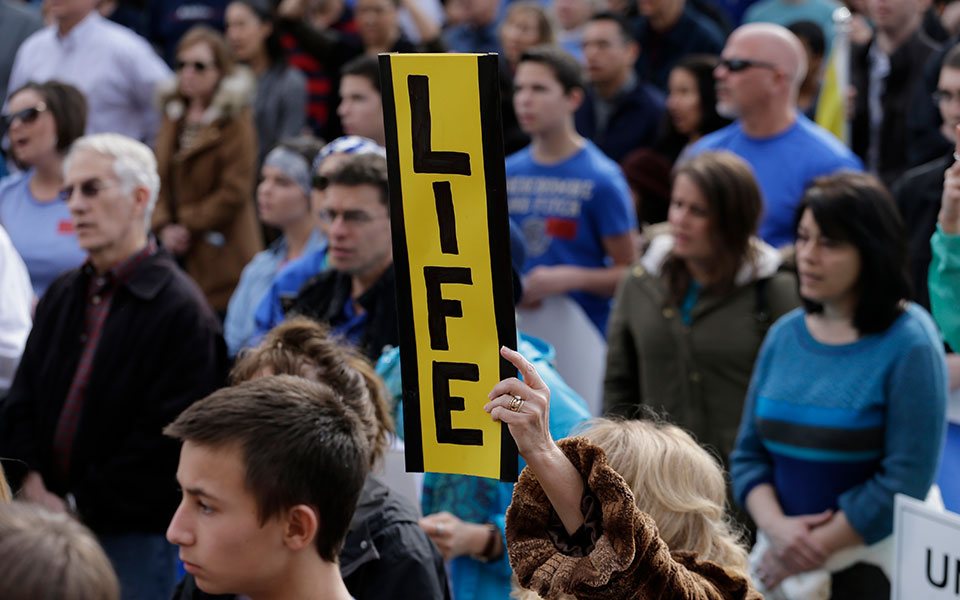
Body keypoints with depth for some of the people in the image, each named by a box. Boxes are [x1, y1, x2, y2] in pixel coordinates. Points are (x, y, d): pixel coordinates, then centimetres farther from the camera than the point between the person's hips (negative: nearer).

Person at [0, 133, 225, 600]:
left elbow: (167, 439, -14)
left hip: (134, 538, -6)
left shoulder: (181, 311, -10)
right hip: (48, 523, 6)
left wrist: (77, 505, -12)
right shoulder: (62, 296, 14)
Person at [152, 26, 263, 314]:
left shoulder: (235, 123, -7)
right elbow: (159, 180, 12)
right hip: (175, 253, 6)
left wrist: (187, 224, -9)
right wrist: (164, 227, -3)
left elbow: (234, 192, -12)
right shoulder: (174, 117, 15)